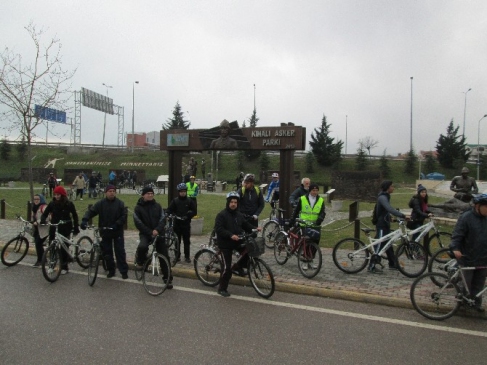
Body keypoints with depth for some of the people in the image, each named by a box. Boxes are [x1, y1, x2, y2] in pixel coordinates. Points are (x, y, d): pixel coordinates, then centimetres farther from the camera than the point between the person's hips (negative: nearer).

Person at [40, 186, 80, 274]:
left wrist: (76, 228, -1)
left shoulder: (69, 204, -5)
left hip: (65, 228, -3)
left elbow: (75, 216, 2)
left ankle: (64, 267, 10)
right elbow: (45, 213, 3)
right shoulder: (52, 204, 0)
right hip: (54, 228, 3)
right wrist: (43, 220, -19)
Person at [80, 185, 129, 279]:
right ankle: (111, 270, 24)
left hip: (117, 232, -2)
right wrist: (84, 220, -25)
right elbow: (91, 211, -8)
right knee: (107, 252, 10)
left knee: (120, 252, 0)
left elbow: (124, 216, -6)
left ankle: (124, 271, 7)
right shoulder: (100, 203, -1)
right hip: (105, 232, 2)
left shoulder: (120, 203, -4)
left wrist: (116, 224, -18)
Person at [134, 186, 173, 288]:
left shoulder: (157, 206, 3)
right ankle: (140, 262, -2)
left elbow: (163, 219, -4)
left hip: (158, 233, 2)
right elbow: (138, 223, -11)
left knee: (164, 256, 0)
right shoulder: (138, 207, -3)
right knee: (142, 246, -35)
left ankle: (167, 278, 14)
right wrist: (150, 232, -20)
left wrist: (157, 230, -22)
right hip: (145, 233, -2)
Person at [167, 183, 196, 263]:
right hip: (177, 224, 0)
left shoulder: (189, 201, 2)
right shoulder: (175, 201, 2)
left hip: (186, 224, 0)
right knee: (177, 241, 6)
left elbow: (194, 211, 3)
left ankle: (187, 257, 14)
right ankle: (177, 256, 16)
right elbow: (169, 210, 0)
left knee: (187, 241, 5)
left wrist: (188, 216, -12)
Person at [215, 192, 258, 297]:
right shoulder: (221, 215, -13)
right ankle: (222, 288, 10)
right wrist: (231, 235, -32)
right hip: (225, 244, -6)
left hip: (237, 242, 6)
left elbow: (246, 225, 14)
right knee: (227, 267, -6)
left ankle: (239, 267, 15)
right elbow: (218, 229, -22)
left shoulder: (239, 215, 6)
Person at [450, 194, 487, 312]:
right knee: (465, 283, 9)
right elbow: (457, 235, -18)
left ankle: (476, 303, 30)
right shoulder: (466, 218, -14)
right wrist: (455, 248, -31)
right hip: (468, 258, -5)